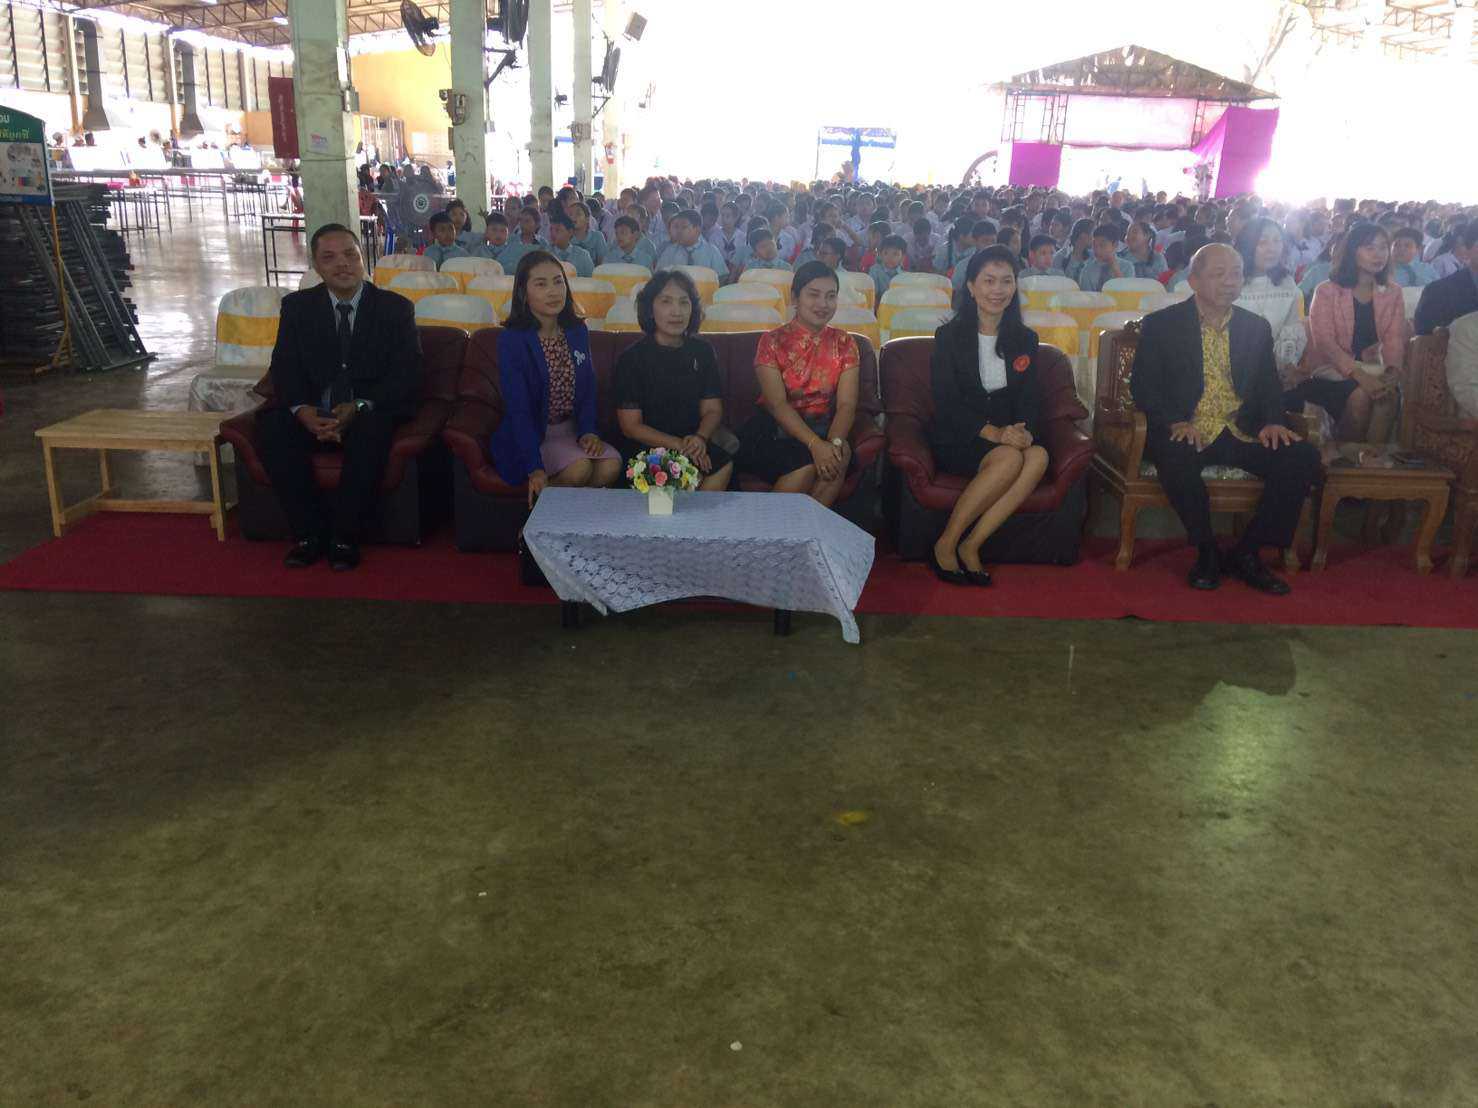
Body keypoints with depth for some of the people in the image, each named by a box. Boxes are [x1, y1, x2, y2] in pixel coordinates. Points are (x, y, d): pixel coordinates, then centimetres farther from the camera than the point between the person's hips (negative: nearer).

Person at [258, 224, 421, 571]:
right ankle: (309, 532, -17)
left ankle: (344, 536, -23)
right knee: (271, 425, -27)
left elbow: (407, 374, -6)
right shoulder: (297, 306, 9)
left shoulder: (396, 308, 3)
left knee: (372, 427, -36)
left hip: (370, 414, -2)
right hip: (313, 413, 3)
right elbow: (284, 368, 2)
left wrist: (359, 407, -23)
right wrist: (302, 410, -21)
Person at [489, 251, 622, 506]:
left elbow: (588, 389, 11)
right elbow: (518, 407, -19)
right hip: (530, 435, -5)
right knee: (579, 468, -30)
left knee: (611, 466, -23)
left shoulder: (578, 332, 6)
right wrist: (535, 468, -28)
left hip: (570, 430, 5)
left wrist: (588, 431, -9)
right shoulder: (511, 339, -12)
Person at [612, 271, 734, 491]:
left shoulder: (703, 352, 8)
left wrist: (700, 438, -14)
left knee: (723, 465, -27)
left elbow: (713, 410, 9)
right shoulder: (631, 358, -4)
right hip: (643, 447, -4)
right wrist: (678, 445, -17)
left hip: (691, 441, 4)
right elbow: (630, 425, -6)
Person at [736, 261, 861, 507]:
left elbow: (846, 405, -4)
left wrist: (835, 441, -26)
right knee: (806, 464, -32)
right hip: (773, 431, -3)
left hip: (823, 429, 3)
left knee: (840, 457, -30)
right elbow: (777, 404, -13)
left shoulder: (844, 344, 8)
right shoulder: (772, 342, -2)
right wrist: (815, 443, -28)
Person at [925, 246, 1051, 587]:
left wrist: (1024, 432, -16)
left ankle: (970, 546, -27)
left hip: (1009, 436, 4)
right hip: (956, 440, -4)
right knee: (1010, 458, -34)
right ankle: (946, 545, -23)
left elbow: (1031, 399, 8)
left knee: (1038, 457, -30)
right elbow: (947, 402, -9)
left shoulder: (1025, 339, 13)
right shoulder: (950, 335, 0)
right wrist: (993, 433, -23)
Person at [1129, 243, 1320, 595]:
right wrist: (1174, 421, -19)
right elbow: (1143, 385, -2)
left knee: (1303, 457, -21)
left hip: (1241, 432, 4)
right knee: (1175, 458, -38)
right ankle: (1206, 550, -14)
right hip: (1187, 431, -4)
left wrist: (1272, 421, -7)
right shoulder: (1160, 324, 4)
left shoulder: (1257, 327, 16)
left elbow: (1269, 383, 16)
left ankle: (1247, 553, -8)